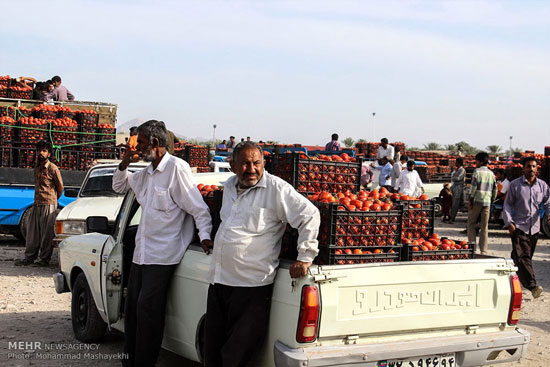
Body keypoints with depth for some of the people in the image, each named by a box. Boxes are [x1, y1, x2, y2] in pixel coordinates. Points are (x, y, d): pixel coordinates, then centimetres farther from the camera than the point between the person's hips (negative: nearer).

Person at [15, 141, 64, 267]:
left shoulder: (53, 168, -8)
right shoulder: (36, 168, 13)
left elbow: (60, 188, -1)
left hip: (49, 205, -7)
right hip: (36, 204, 7)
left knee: (47, 234, -1)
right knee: (32, 232, 8)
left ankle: (45, 259, 6)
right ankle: (29, 257, 15)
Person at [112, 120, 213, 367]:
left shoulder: (176, 168, -11)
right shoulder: (146, 173, 15)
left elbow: (198, 208, -12)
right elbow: (119, 186, 31)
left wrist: (205, 236, -20)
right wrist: (124, 164, 13)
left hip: (163, 254, -9)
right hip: (141, 252, 9)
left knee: (147, 310, -10)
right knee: (132, 308, 13)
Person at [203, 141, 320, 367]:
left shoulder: (276, 189, -9)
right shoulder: (229, 187, 14)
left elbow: (310, 216, -12)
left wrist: (305, 257, -14)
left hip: (252, 286, -7)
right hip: (218, 281, 7)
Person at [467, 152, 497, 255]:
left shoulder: (477, 171, -7)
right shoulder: (491, 173, 11)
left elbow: (473, 186, -13)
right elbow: (495, 189, 13)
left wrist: (470, 199, -9)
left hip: (477, 200, -5)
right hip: (487, 202, 5)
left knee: (471, 223, 9)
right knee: (484, 226, 5)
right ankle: (483, 251, 4)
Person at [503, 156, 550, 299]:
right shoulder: (515, 184, 1)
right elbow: (507, 204, 5)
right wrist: (509, 222, -6)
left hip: (534, 227, 4)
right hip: (518, 226, -4)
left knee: (527, 256, 11)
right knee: (522, 256, -17)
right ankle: (532, 285, -26)